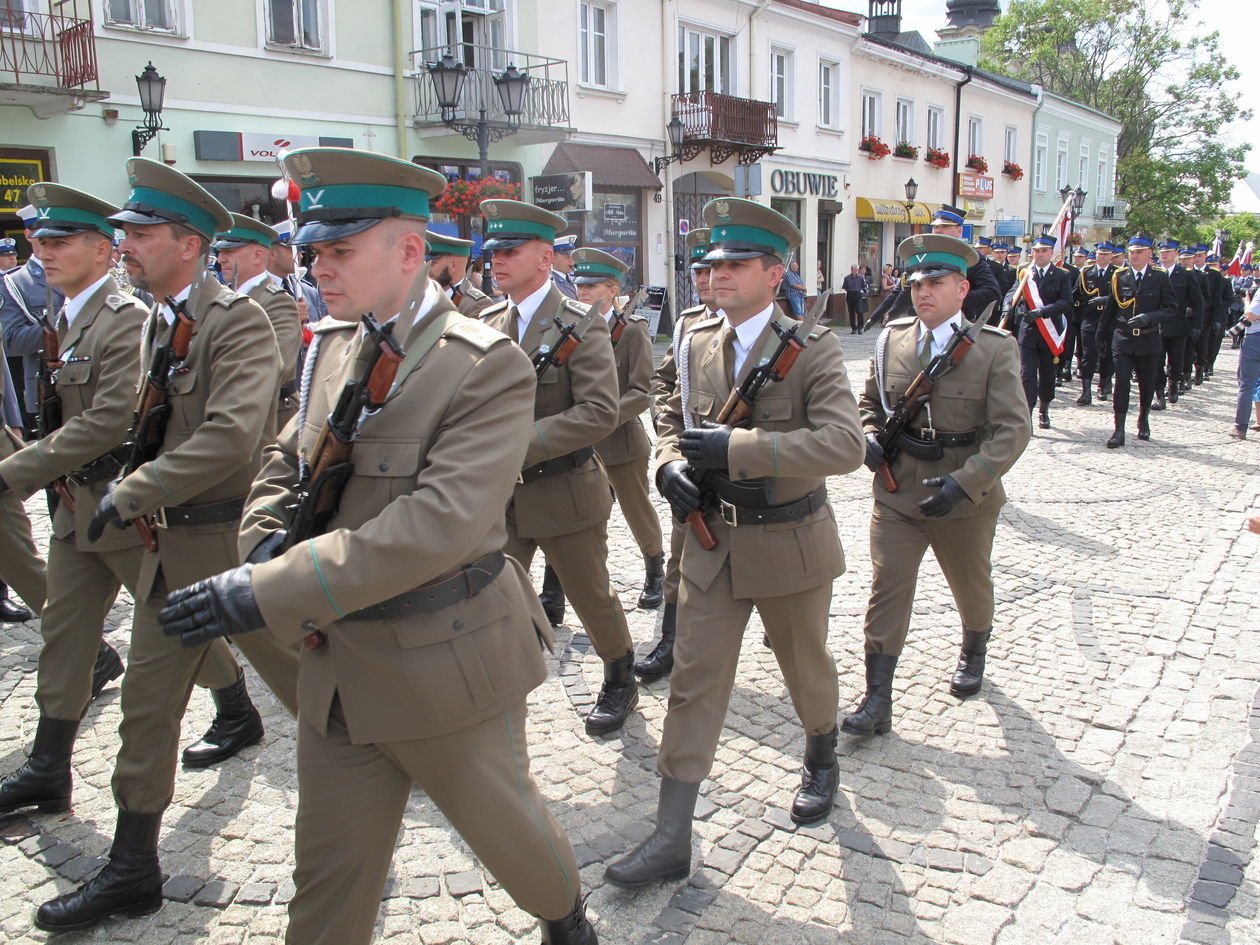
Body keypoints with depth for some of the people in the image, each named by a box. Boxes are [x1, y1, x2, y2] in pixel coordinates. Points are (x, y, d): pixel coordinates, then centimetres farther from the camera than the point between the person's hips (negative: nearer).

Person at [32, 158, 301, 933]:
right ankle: (133, 870, 26)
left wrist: (131, 494, -23)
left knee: (303, 680, 6)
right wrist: (141, 498, 7)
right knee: (149, 699, 12)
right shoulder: (155, 322, 11)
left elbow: (233, 435, -28)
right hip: (175, 544, 8)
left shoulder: (237, 319, -16)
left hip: (240, 540, -8)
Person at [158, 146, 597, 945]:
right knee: (331, 867, 15)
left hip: (444, 662, -6)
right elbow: (288, 459, 16)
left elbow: (438, 524, -29)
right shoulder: (334, 342, 5)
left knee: (501, 821, 18)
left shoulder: (487, 366, -19)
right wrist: (267, 541, -6)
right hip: (341, 663, 6)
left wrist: (268, 594, -31)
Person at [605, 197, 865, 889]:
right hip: (711, 541, 4)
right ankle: (671, 839, 10)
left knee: (807, 665, 18)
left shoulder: (813, 351, -14)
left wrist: (734, 448, -31)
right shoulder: (696, 344, 1)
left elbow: (845, 445, -26)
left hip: (789, 543, -3)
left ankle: (821, 760, 49)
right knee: (694, 682, 3)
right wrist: (670, 465, -7)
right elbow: (673, 419, 16)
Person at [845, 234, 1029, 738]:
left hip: (965, 497, -1)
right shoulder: (892, 338, -1)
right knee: (886, 590, -4)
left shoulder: (995, 348, -11)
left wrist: (964, 483, -28)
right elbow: (870, 402, 14)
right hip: (896, 491, 2)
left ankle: (973, 654, 50)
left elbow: (1011, 430, -16)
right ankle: (877, 701, 3)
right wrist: (870, 437, -7)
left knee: (971, 586, 20)